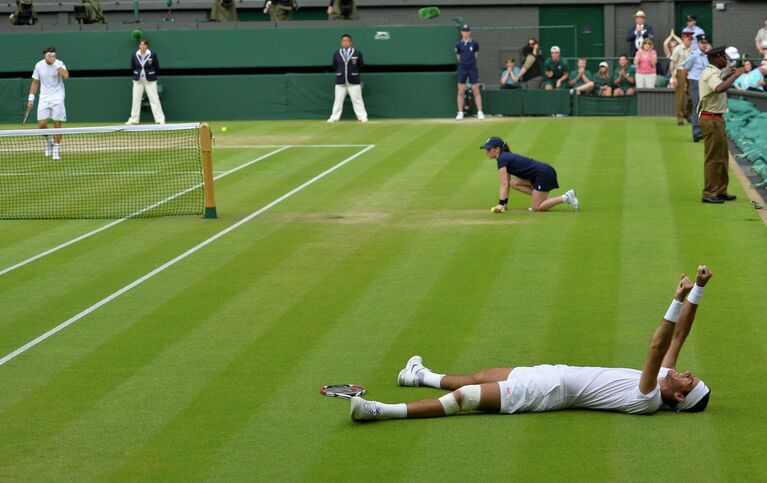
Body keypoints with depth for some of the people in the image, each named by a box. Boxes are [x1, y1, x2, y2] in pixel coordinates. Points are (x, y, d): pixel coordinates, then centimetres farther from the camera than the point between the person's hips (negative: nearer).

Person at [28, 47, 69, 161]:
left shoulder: (59, 64, -9)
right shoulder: (39, 66, 1)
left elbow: (66, 76, -29)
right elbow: (35, 83, 12)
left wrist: (55, 64, -27)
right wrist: (31, 98, 7)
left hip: (57, 98, -3)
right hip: (44, 99, 3)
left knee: (57, 124, -5)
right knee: (41, 124, -5)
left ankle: (56, 148, 7)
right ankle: (48, 141, 24)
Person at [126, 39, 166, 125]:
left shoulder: (153, 55, -7)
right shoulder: (134, 56, 0)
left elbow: (157, 68, 1)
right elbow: (132, 67, 13)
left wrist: (151, 74, 4)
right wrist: (138, 73, 8)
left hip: (150, 80, -3)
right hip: (138, 80, 3)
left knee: (154, 99, -5)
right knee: (136, 99, 5)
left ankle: (160, 119, -3)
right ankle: (133, 120, 12)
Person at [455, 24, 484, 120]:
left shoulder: (474, 43, 0)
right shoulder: (459, 44, 3)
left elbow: (476, 55, 7)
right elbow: (458, 57, 11)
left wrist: (471, 62, 7)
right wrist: (463, 63, 9)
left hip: (472, 69, -1)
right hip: (462, 69, 1)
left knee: (476, 91, -1)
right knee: (461, 92, 1)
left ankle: (480, 112, 0)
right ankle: (460, 113, 6)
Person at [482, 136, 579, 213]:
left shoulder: (502, 159, -10)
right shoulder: (507, 157, 18)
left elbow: (504, 184, -14)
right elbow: (508, 183, 20)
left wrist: (501, 203, -14)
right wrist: (505, 203, 17)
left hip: (545, 174, -10)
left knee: (537, 208, -7)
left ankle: (566, 197, -7)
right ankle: (542, 199, 8)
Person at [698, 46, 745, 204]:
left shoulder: (710, 72, 15)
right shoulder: (711, 74, -18)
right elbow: (720, 89, -39)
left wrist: (726, 75, 28)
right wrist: (735, 75, -30)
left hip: (716, 119, 11)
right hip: (711, 120, -11)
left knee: (722, 157, 16)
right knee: (713, 158, -6)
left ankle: (720, 191, 22)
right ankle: (709, 194, -2)